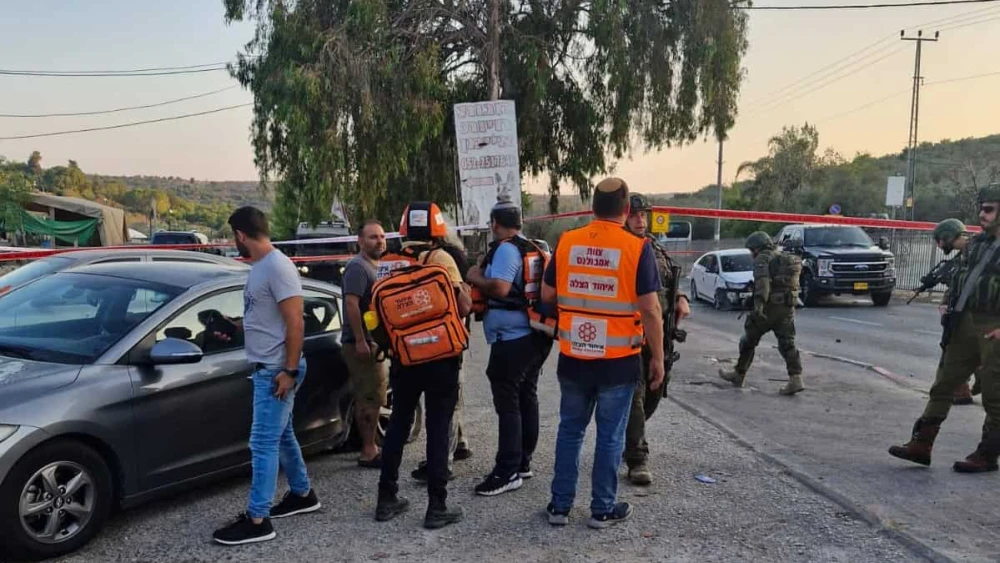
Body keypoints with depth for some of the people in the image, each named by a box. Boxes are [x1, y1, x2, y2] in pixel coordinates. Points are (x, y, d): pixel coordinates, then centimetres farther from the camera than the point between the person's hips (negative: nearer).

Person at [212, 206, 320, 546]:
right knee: (282, 437, 19)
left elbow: (295, 323, -22)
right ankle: (303, 495, 33)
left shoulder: (277, 266, -19)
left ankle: (257, 520, 3)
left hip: (277, 370, -10)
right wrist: (234, 327, 28)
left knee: (263, 443, -5)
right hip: (266, 368, 10)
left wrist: (290, 370, -23)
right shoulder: (260, 266, 11)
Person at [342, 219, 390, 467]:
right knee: (369, 398, -7)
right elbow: (351, 304, -23)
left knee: (371, 398, 15)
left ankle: (370, 446, 25)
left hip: (373, 342, 10)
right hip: (362, 343, -10)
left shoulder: (375, 267, 18)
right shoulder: (358, 267, -14)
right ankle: (368, 452, -2)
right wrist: (360, 341, -27)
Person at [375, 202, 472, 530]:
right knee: (438, 429, 2)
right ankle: (437, 507, 5)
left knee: (398, 424, 16)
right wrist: (466, 289, 6)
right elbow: (463, 307, -13)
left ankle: (387, 498, 23)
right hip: (439, 356, -5)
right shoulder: (441, 258, -9)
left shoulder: (388, 263, 5)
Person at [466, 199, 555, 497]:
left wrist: (475, 278, -8)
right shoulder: (534, 249, 13)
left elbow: (500, 288, -26)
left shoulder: (505, 249, -14)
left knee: (508, 404, -5)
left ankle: (508, 472, -2)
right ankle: (523, 462, 23)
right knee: (527, 398, 14)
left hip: (511, 340, -9)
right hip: (535, 336, 9)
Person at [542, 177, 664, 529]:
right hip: (618, 360, -3)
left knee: (570, 430, 15)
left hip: (573, 357, 3)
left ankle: (560, 506, 22)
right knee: (610, 436, 10)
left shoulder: (565, 242, -1)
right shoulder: (637, 248, -11)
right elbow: (650, 309, -11)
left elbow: (547, 295, 7)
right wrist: (657, 357, -1)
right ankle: (603, 509, 21)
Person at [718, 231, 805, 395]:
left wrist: (759, 303, -33)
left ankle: (739, 375, 20)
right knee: (787, 344, 4)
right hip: (788, 308, 7)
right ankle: (796, 379, -10)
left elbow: (763, 280, -23)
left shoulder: (763, 258, -6)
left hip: (769, 307, -7)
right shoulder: (785, 259, 19)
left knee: (749, 340, 9)